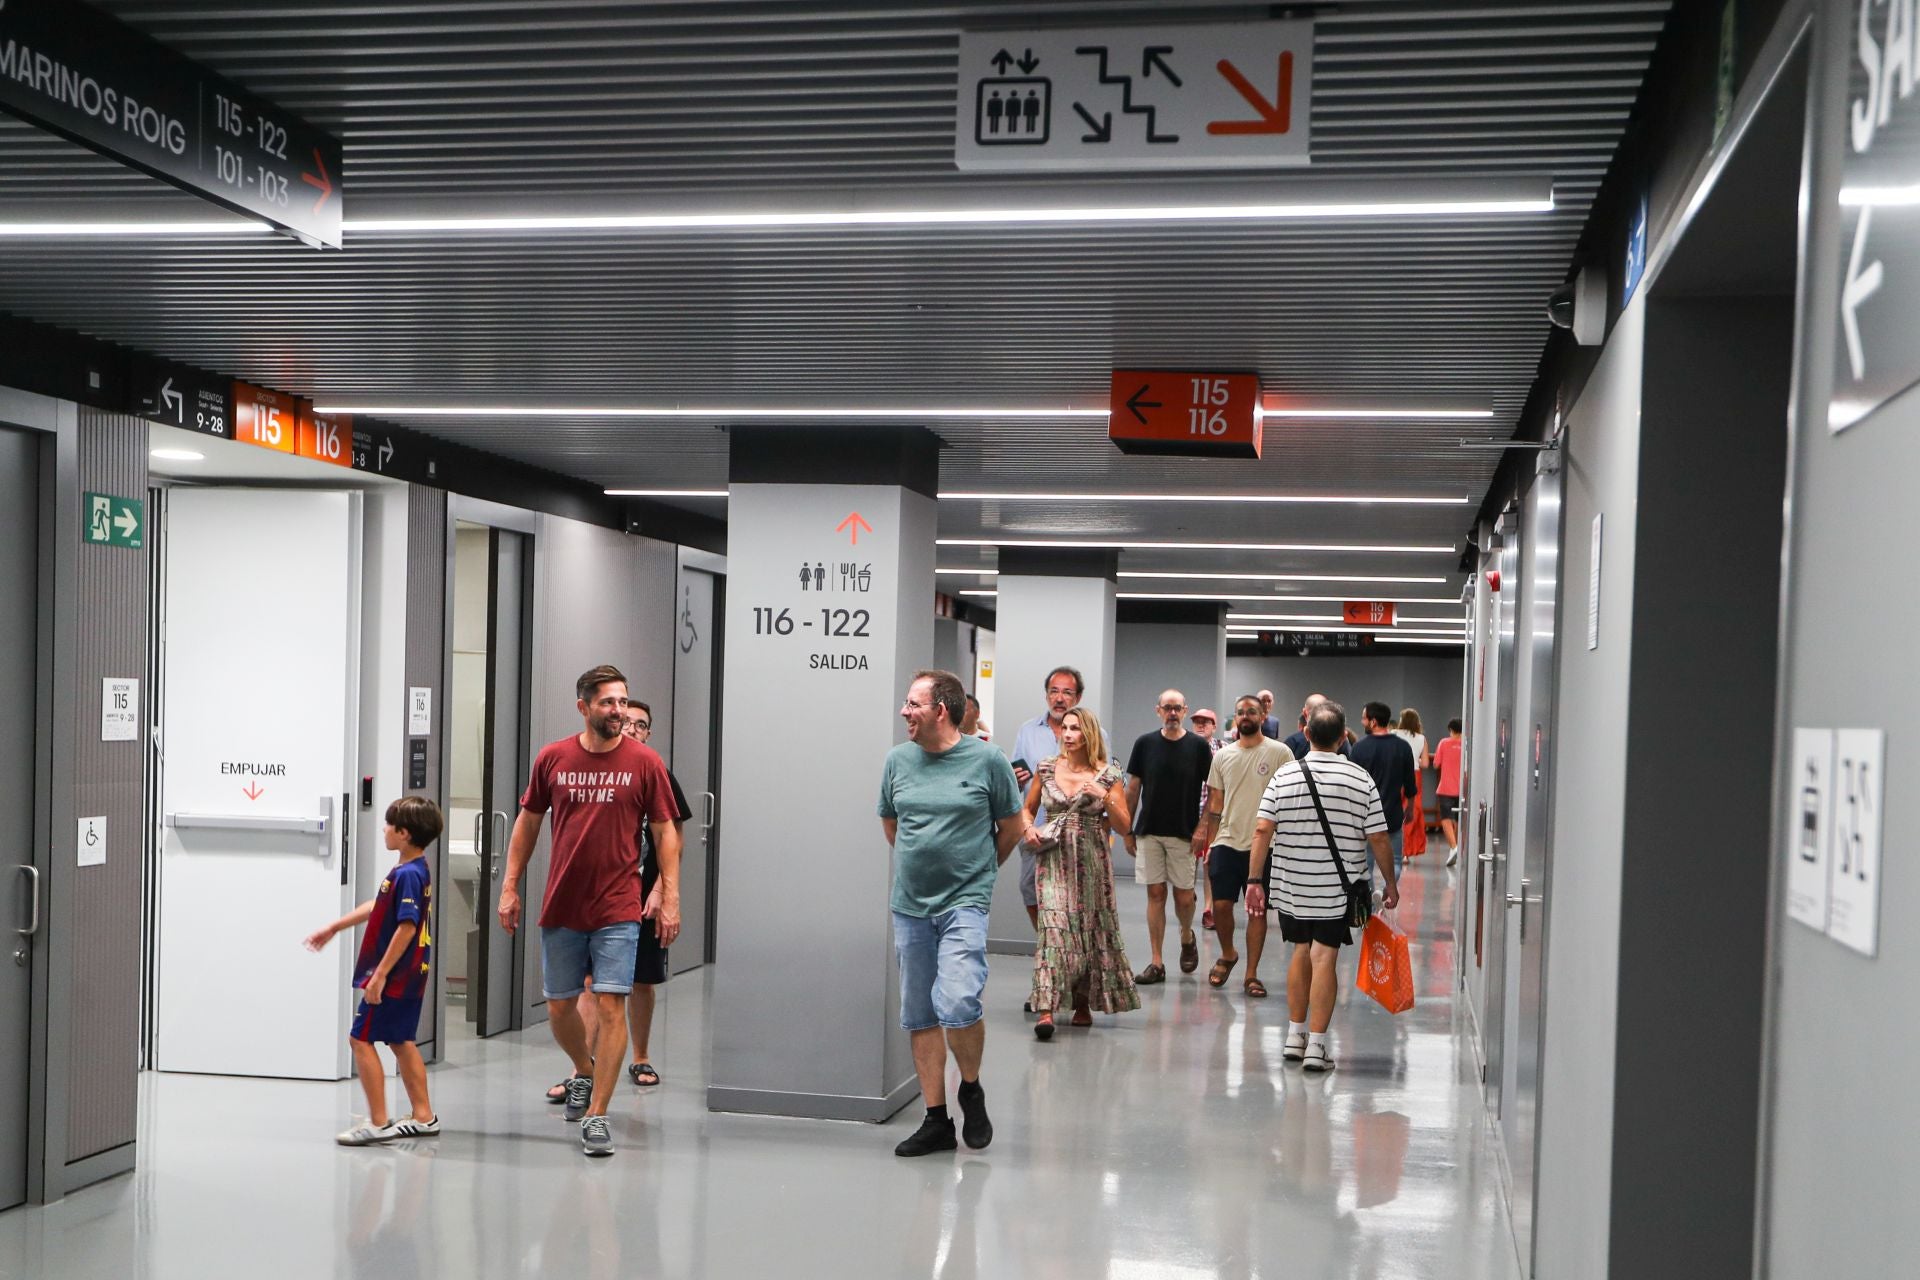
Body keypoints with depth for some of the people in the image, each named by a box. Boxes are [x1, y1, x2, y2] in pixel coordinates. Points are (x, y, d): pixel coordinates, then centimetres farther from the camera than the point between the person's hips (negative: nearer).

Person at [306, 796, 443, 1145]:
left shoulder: (408, 874, -20)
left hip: (394, 976, -10)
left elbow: (406, 927, -26)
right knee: (401, 1041, 16)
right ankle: (423, 1117, 21)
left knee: (361, 1038, -2)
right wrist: (332, 928, 29)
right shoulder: (416, 870, 11)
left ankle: (378, 1123, -1)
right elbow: (376, 907, 22)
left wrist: (380, 973, -24)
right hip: (410, 975, 10)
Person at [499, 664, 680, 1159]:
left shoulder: (645, 762, -3)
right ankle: (584, 1072, 41)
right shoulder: (553, 758, 2)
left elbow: (665, 831, 1)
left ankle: (596, 1114, 1)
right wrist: (510, 886, 9)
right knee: (558, 1007, 13)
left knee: (611, 1006, -8)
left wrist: (670, 896, -6)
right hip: (560, 909, 3)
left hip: (617, 910, -3)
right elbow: (528, 821, 12)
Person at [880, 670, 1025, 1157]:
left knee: (958, 1005, -19)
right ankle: (936, 1121, 17)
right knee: (918, 1017, 7)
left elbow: (1012, 826, 7)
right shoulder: (898, 759, 4)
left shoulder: (986, 760, -6)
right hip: (909, 904, 5)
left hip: (965, 902, -4)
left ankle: (972, 1089, 9)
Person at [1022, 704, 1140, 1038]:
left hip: (1091, 861, 0)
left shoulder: (1108, 775, 0)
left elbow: (1124, 828, -1)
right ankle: (1046, 1009, -20)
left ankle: (1083, 1003, 24)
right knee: (1054, 926, -14)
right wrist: (1029, 829, -3)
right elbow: (1027, 808, 18)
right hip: (1054, 860, 0)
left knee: (1090, 930, 7)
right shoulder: (1046, 769, 5)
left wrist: (1105, 797, -16)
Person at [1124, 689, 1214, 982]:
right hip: (1149, 833, 1)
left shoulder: (1198, 746, -2)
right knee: (1156, 894, 2)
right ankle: (1156, 963, 6)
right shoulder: (1145, 743, 3)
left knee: (1183, 896, 1)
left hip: (1184, 834, -1)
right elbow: (1133, 788, 7)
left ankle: (1187, 938, 33)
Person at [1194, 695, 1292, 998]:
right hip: (1226, 843, 3)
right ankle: (1227, 955, 27)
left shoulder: (1279, 753, -4)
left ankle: (1251, 975, 10)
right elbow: (1215, 802, 13)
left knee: (1257, 911, 2)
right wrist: (1209, 842, 7)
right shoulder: (1222, 756, 8)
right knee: (1221, 904, 1)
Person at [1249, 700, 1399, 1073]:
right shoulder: (1361, 780, -5)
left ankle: (1295, 1035, 23)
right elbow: (1378, 839, -5)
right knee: (1324, 957, -1)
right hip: (1339, 888, -2)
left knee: (1301, 951, 17)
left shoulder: (1284, 777, -2)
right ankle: (1316, 1045, -2)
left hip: (1291, 884, 2)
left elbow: (1262, 831, -7)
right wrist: (1391, 883, 6)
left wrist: (1256, 880, -2)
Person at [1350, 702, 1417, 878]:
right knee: (1395, 860, 9)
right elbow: (1410, 785, 4)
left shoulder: (1359, 747, -10)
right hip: (1393, 814, 1)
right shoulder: (1403, 747, -3)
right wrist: (1409, 809, 19)